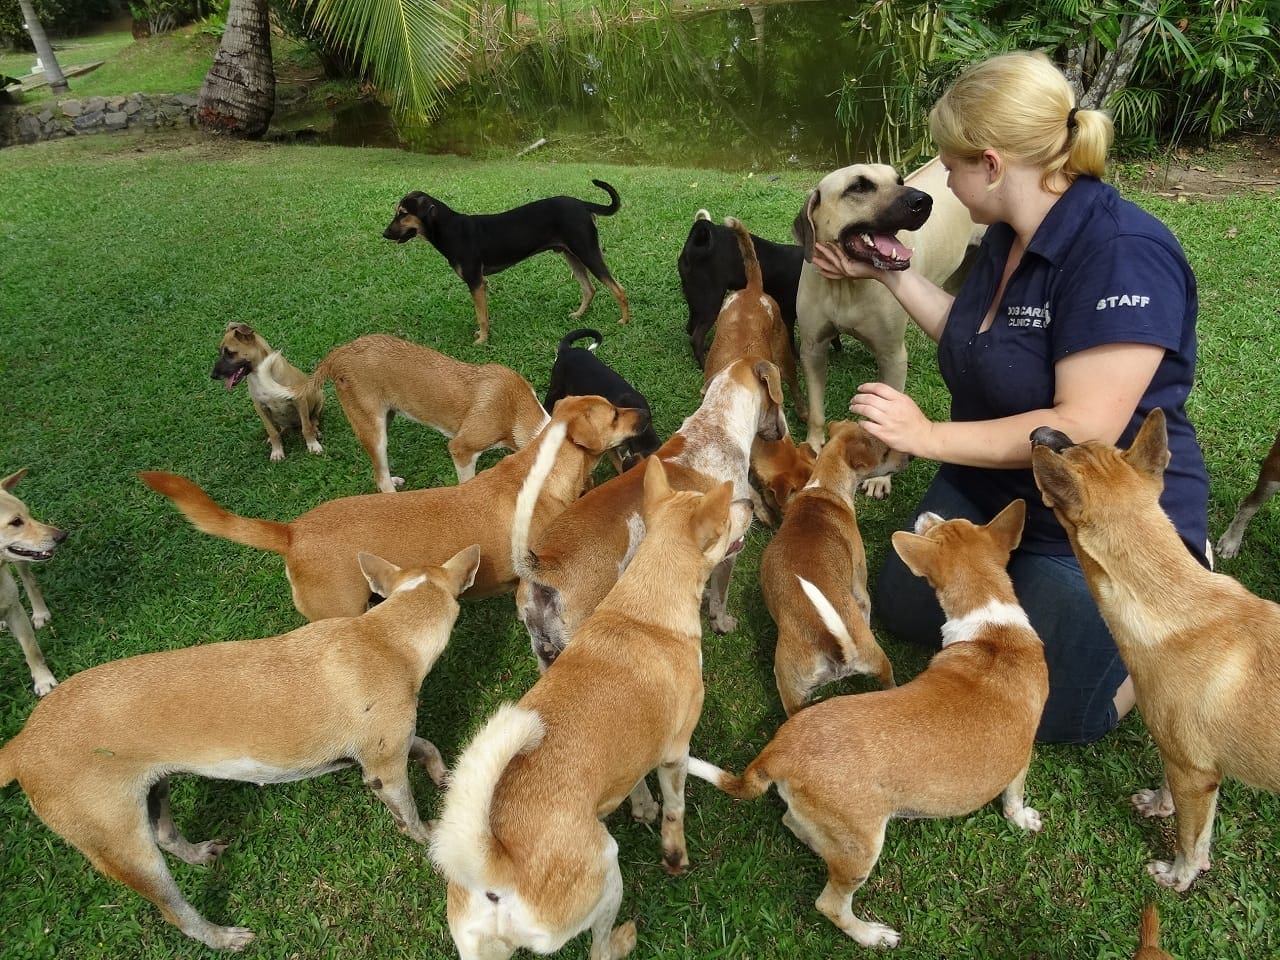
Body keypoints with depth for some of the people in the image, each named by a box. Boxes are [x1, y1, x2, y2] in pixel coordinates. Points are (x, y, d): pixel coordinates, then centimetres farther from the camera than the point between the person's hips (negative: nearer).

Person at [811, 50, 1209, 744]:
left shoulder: (1124, 253, -29)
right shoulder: (1006, 237, -2)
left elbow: (1084, 429, -33)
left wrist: (932, 437, -28)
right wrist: (888, 272, 7)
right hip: (990, 489, 8)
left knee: (1046, 709, -2)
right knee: (900, 607, 12)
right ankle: (1025, 579, 27)